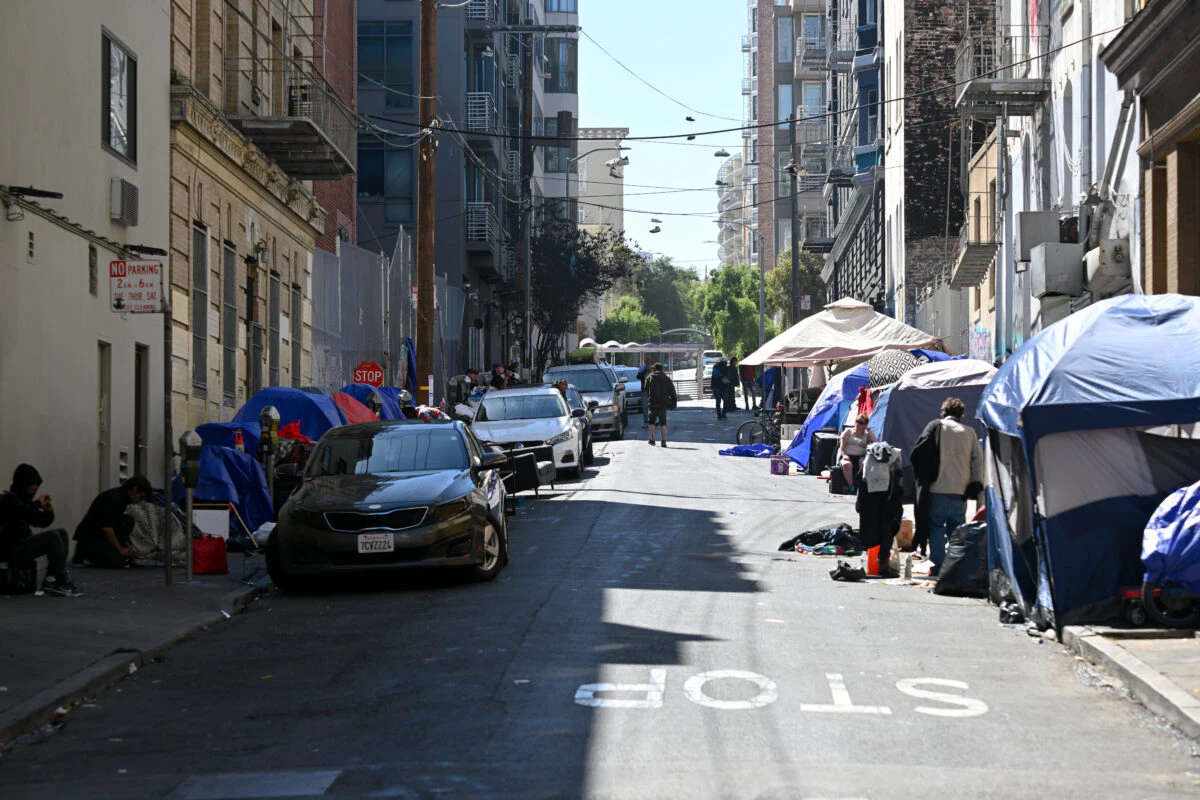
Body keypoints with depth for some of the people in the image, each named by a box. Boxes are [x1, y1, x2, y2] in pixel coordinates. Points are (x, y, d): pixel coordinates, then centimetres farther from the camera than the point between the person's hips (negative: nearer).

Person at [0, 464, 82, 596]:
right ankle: (61, 583, -20)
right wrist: (38, 503, -14)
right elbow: (23, 514, -31)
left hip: (22, 545, 10)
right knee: (52, 536, -24)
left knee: (61, 533, 5)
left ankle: (51, 580, -7)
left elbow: (41, 522, 22)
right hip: (11, 550, -10)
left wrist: (48, 511, 0)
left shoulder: (24, 500, 18)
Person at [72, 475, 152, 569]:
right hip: (88, 537, -10)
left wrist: (127, 547, 20)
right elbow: (106, 527, -26)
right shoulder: (113, 497, -19)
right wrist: (120, 549, -16)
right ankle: (84, 552, -4)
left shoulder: (122, 497, 10)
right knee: (117, 561, -24)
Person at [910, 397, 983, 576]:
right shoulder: (969, 432, 9)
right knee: (957, 530, 10)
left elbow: (918, 453, -5)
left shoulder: (935, 427, 1)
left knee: (935, 528, 3)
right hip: (960, 491, 3)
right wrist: (975, 486, 8)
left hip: (937, 489, -3)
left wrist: (921, 477, 8)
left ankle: (937, 567, -2)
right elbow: (978, 460, 6)